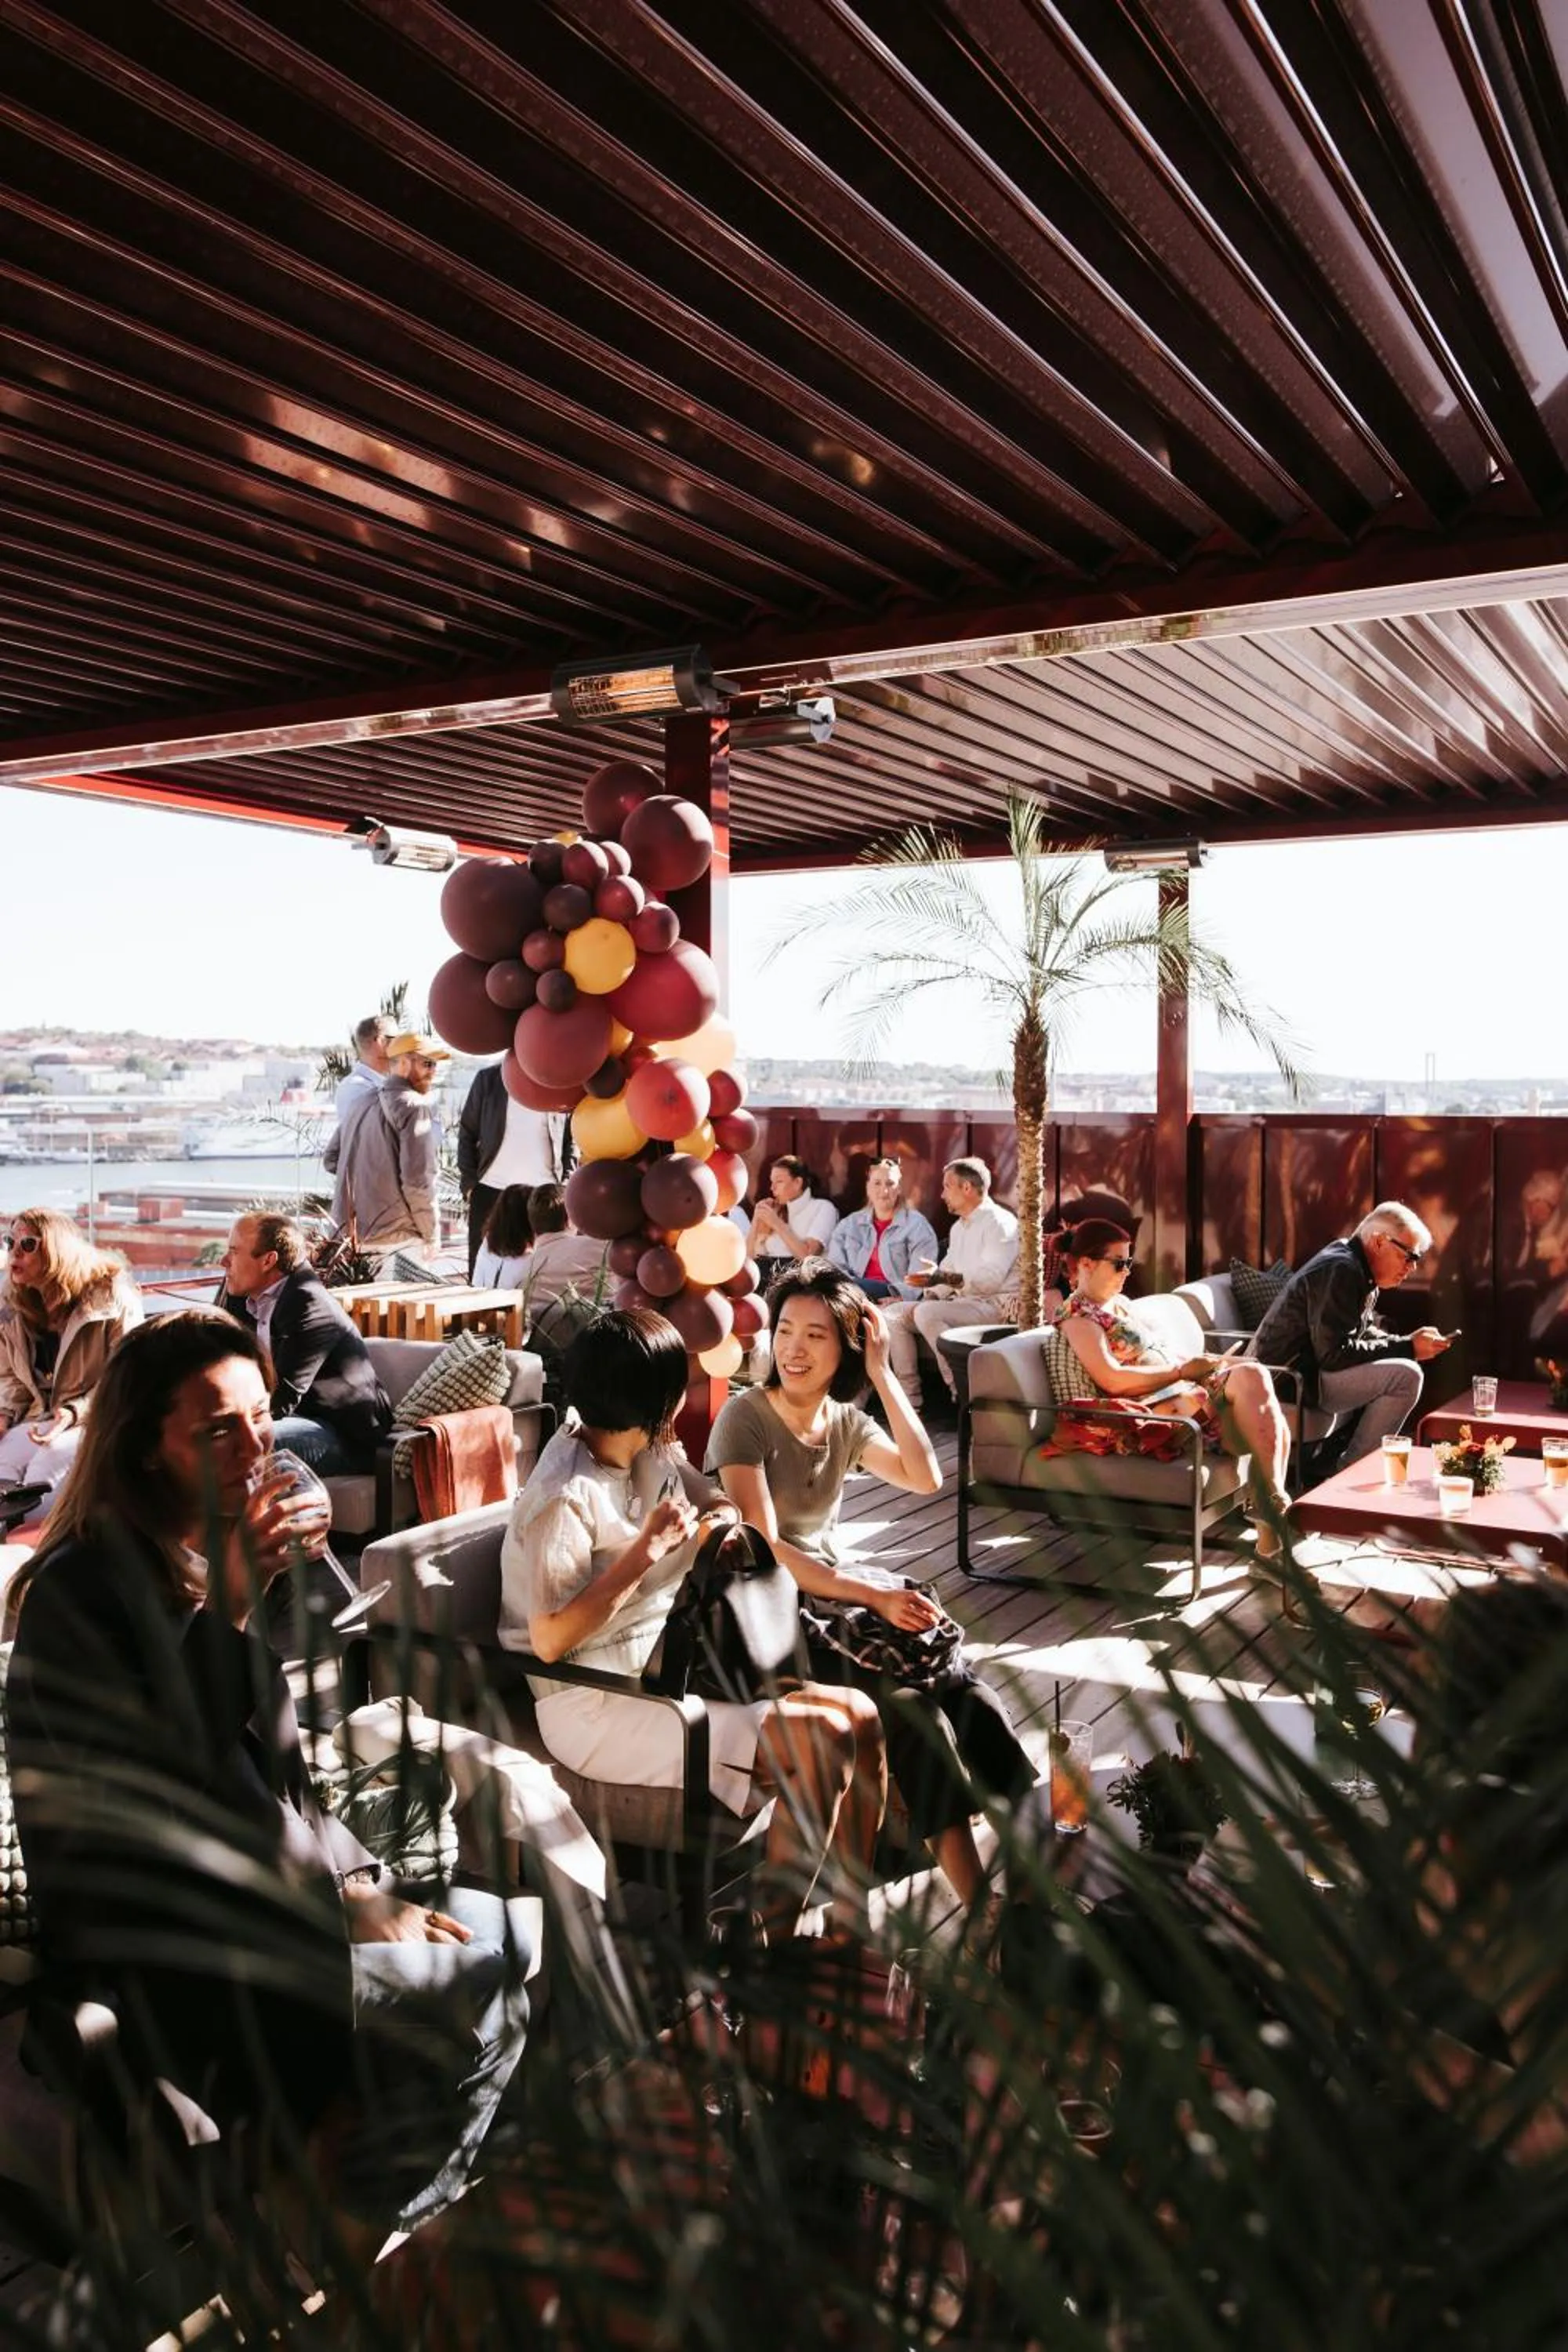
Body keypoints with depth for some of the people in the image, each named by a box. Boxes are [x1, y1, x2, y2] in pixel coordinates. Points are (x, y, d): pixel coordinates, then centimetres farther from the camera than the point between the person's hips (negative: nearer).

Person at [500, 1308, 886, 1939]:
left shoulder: (650, 1456, 4)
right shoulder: (566, 1500, -21)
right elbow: (549, 1639, -23)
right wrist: (643, 1554, -24)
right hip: (595, 1709, -9)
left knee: (858, 1716, -2)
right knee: (817, 1744, -21)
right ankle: (770, 1944, -3)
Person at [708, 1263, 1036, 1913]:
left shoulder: (847, 1421, 7)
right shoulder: (746, 1416, -11)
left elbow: (926, 1478, -8)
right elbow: (763, 1550, -19)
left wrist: (882, 1373, -11)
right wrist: (876, 1598, -25)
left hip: (837, 1591, 6)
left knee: (960, 1682, -19)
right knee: (907, 1702, -26)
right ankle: (986, 1911, -19)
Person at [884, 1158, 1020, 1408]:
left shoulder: (1000, 1222, -11)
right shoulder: (959, 1227, 18)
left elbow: (990, 1279, -24)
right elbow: (947, 1271, 18)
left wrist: (942, 1277, -32)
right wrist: (930, 1294, -3)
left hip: (995, 1304, -9)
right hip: (962, 1301, 10)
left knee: (927, 1314, -31)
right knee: (894, 1315, -3)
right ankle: (909, 1398, -8)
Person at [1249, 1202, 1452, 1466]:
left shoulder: (1361, 1273, 13)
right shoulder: (1340, 1271, -19)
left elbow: (1364, 1333, 21)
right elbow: (1334, 1355, -25)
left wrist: (1409, 1342, 1)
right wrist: (1407, 1348, -19)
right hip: (1289, 1382, -11)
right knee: (1405, 1376, -18)